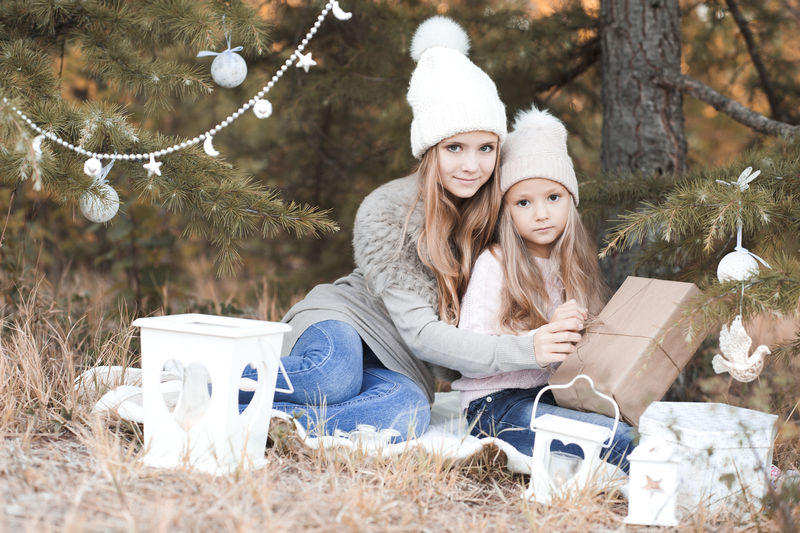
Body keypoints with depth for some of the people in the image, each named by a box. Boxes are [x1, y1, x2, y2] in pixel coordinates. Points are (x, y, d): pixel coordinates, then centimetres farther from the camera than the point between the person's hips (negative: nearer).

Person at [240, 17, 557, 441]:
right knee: (334, 375, -41)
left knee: (408, 410, -35)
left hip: (399, 366, 4)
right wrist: (526, 351, -33)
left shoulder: (498, 209, -4)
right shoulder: (385, 211, -19)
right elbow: (420, 331, -23)